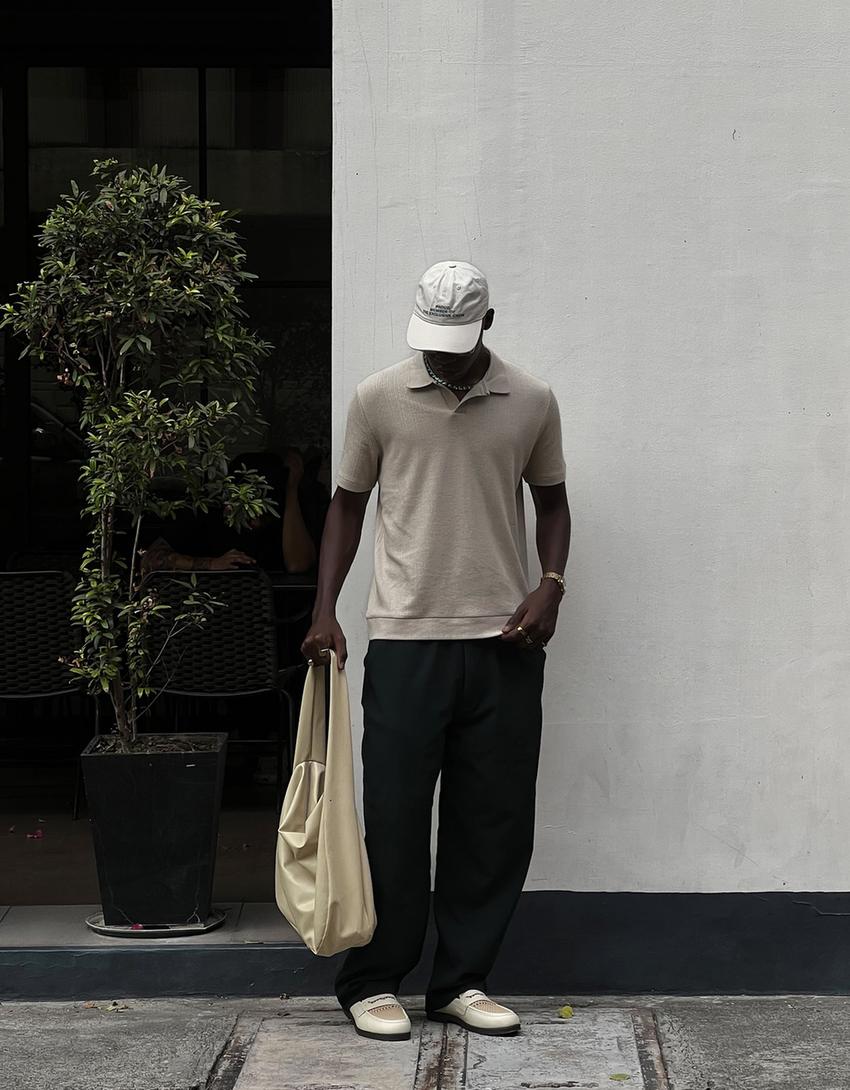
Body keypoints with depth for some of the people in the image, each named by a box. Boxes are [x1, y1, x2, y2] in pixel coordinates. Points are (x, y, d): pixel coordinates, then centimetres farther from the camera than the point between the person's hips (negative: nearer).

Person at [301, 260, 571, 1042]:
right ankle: (374, 983, 12)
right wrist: (325, 611, 1)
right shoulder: (378, 399, 0)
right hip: (405, 638, -2)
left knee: (495, 821, 5)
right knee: (395, 817, 0)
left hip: (505, 640, 2)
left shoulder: (532, 403, 3)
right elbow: (349, 502, 8)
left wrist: (551, 583, -2)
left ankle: (462, 981, 17)